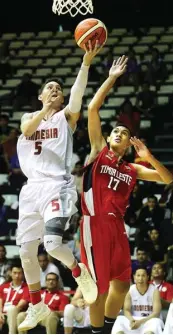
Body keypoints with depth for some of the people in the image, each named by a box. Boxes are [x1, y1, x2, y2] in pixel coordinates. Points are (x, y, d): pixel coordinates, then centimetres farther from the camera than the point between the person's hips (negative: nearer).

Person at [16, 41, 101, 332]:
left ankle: (79, 272, 7)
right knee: (26, 252, 6)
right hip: (32, 188, 4)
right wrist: (45, 110, -29)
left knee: (52, 243, -23)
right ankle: (37, 306, 22)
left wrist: (86, 62, -30)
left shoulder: (66, 116, 6)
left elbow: (78, 93, -14)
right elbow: (27, 130, -10)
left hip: (57, 186, -4)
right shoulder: (29, 117, 15)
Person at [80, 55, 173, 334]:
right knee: (100, 287, -5)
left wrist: (148, 156, 3)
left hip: (116, 226, 6)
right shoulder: (98, 151, 5)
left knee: (122, 284, 11)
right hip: (95, 224, -6)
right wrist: (111, 79, -4)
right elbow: (92, 109, -4)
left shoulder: (132, 170, 17)